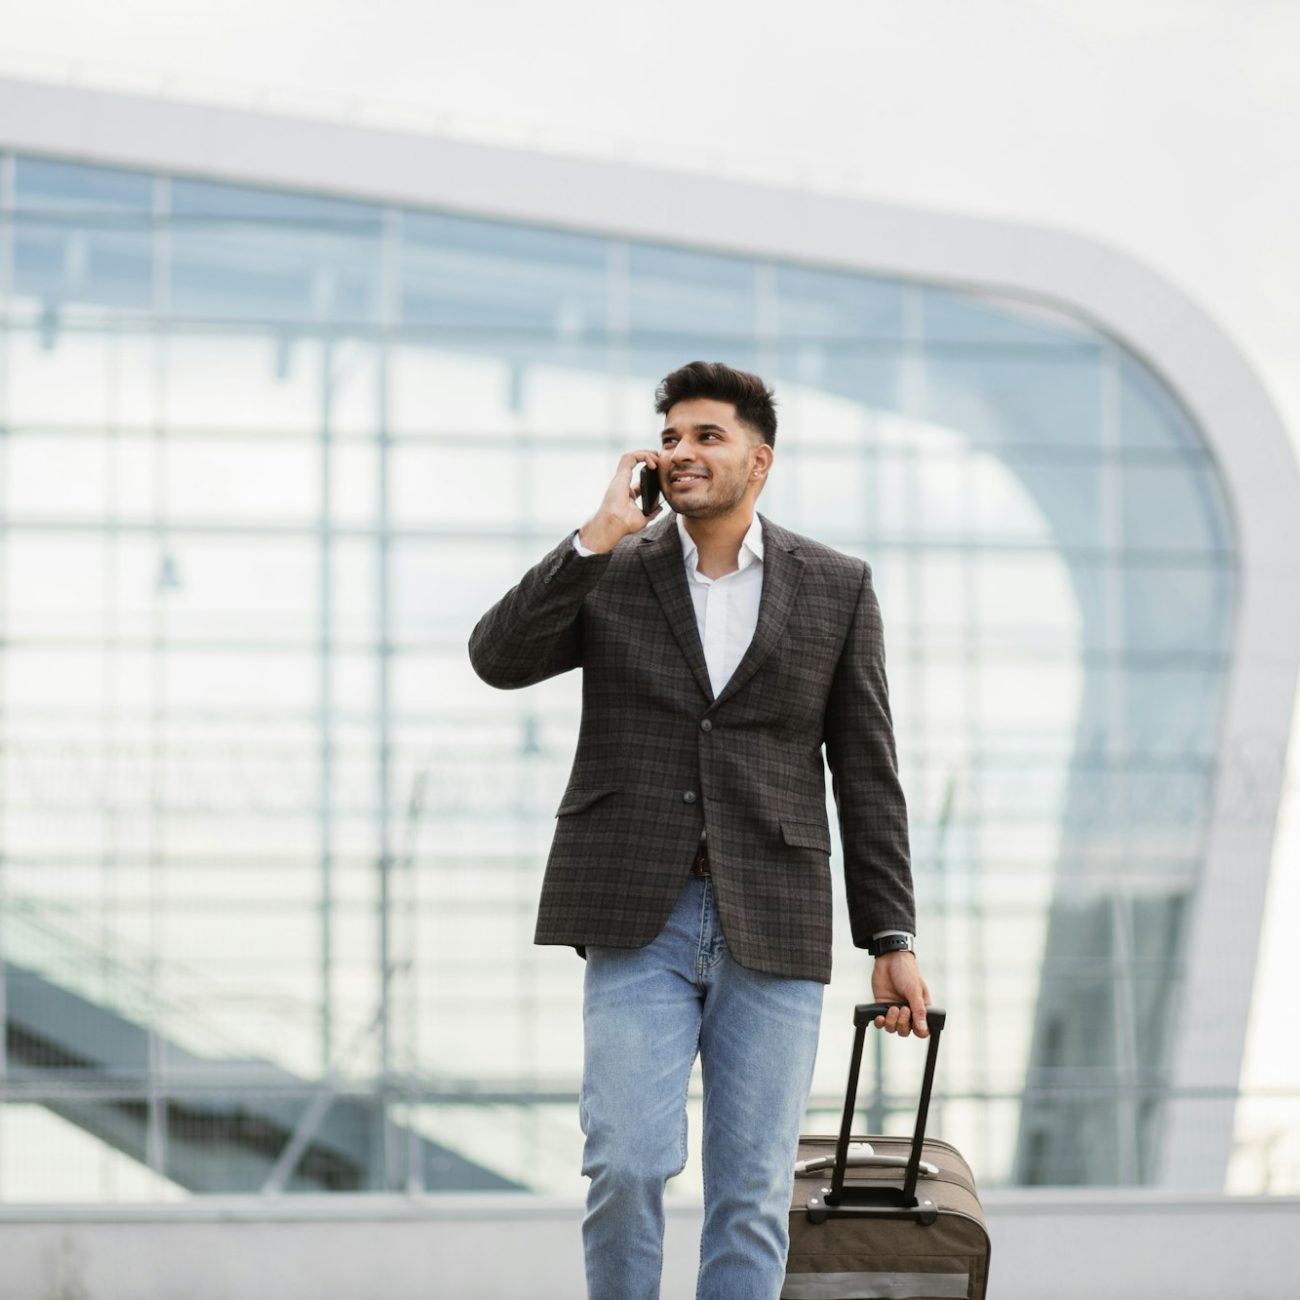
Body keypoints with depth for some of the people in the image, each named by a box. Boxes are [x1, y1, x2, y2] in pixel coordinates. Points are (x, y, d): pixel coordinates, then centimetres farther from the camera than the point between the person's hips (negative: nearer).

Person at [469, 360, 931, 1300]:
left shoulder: (835, 588, 7)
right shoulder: (609, 574, 8)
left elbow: (867, 774, 7)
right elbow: (498, 657, -9)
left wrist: (893, 941, 3)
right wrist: (600, 537, -12)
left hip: (773, 931, 1)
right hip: (640, 921, 0)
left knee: (753, 1195, -1)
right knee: (628, 1164, -12)